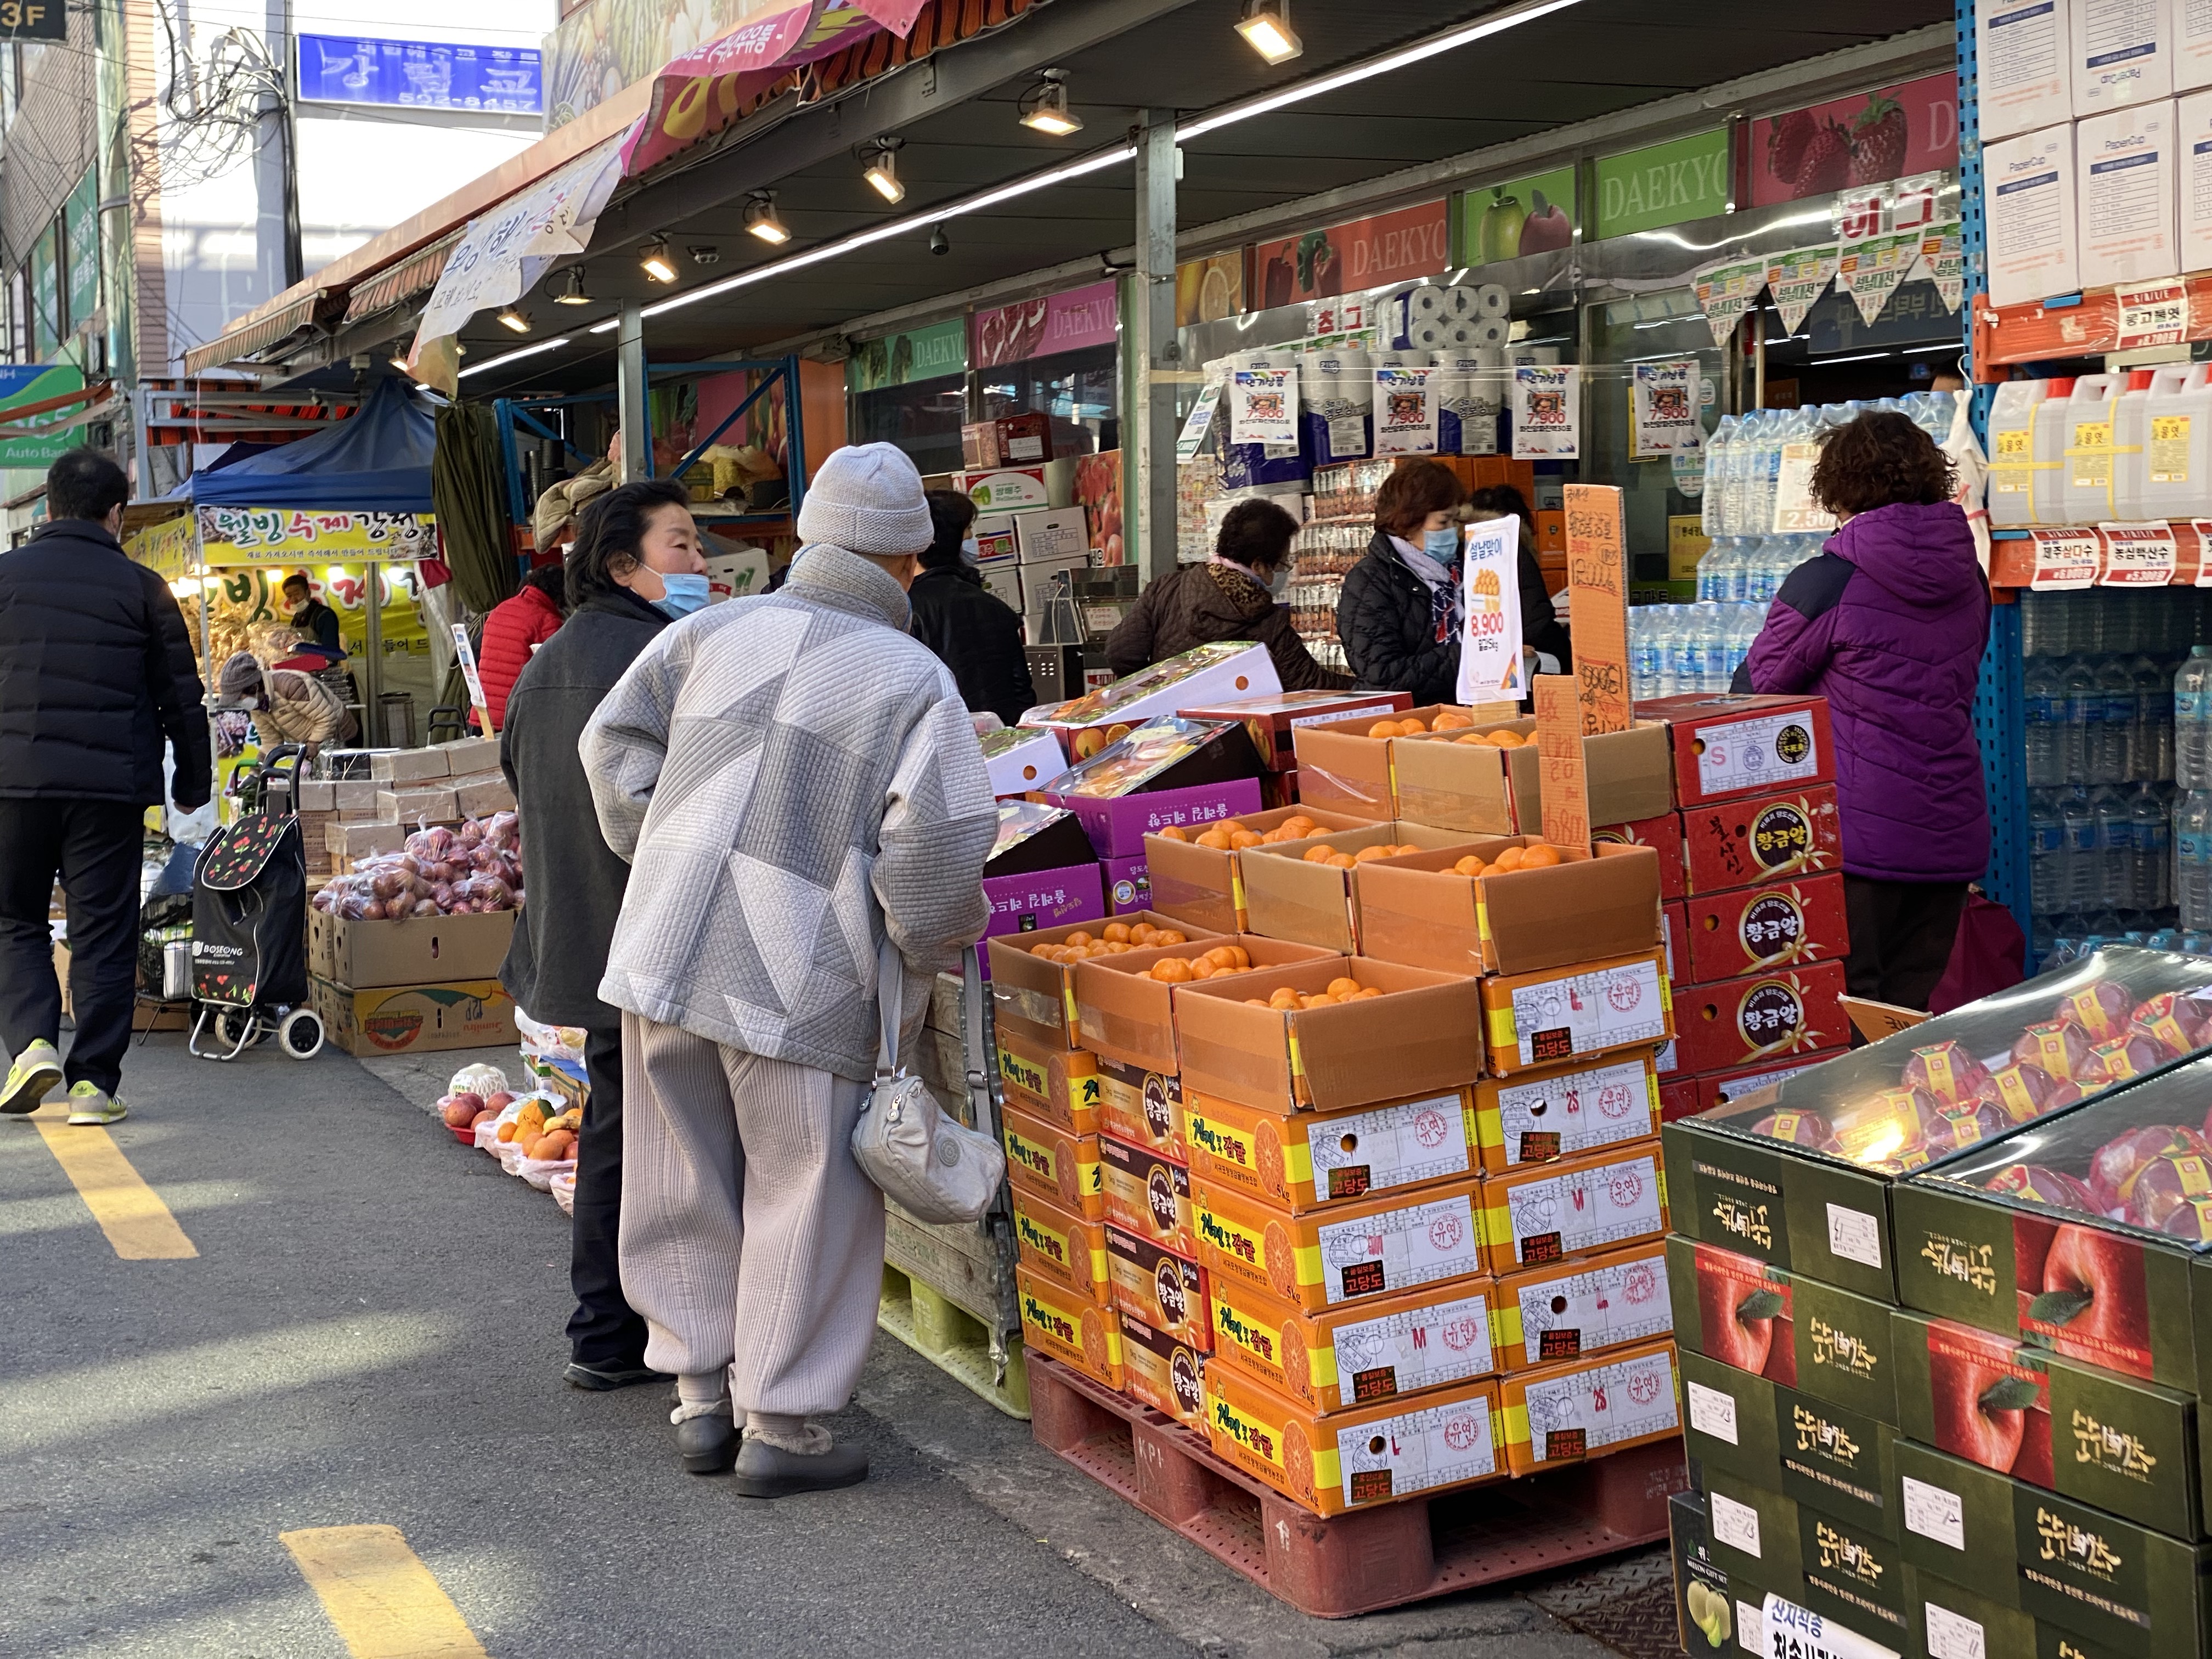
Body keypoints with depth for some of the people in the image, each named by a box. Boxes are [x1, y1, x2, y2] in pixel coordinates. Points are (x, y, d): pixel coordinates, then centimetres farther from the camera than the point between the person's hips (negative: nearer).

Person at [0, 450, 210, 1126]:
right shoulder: (141, 587, 1)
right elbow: (182, 695, 5)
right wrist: (192, 783, 17)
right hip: (111, 784, -1)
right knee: (104, 931, 5)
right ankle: (94, 1080, 5)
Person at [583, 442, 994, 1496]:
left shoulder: (716, 631, 8)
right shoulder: (913, 679, -5)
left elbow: (614, 746, 14)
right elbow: (940, 839, -15)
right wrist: (933, 944, 2)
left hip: (661, 951, 5)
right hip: (797, 977, -5)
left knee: (688, 1185, 17)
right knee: (806, 1196, 8)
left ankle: (702, 1396, 28)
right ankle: (782, 1426, 14)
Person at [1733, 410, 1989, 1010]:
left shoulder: (1827, 584, -13)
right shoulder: (1969, 580, 6)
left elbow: (1754, 690, -3)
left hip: (1859, 833, -6)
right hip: (1951, 834, 6)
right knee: (1912, 1016, 11)